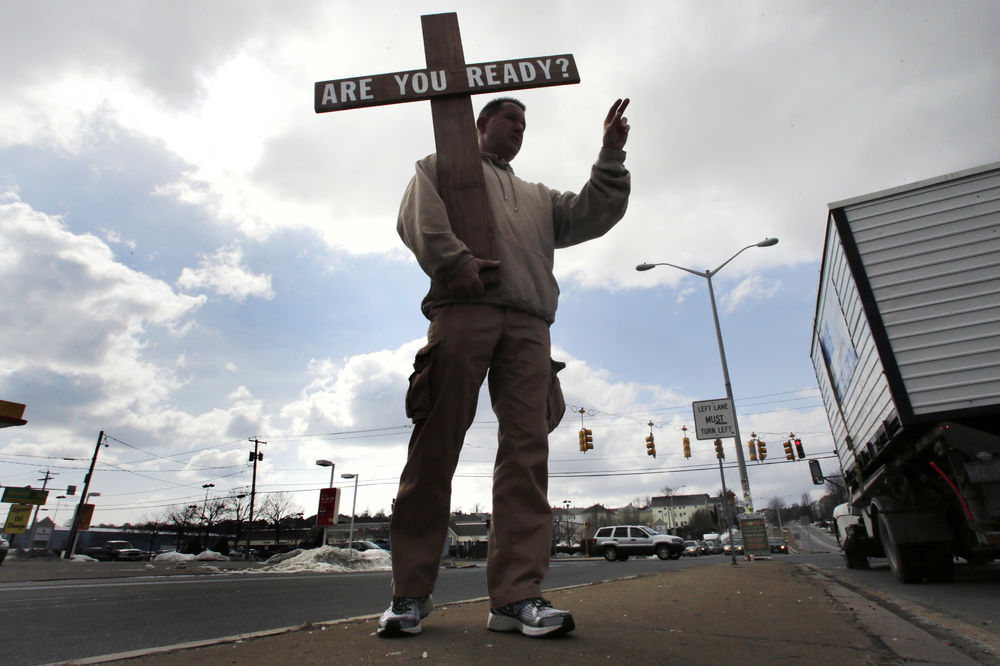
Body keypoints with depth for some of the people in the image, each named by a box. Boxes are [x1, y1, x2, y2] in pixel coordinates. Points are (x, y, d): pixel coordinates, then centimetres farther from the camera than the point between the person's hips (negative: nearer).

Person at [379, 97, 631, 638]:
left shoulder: (537, 197, 39)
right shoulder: (442, 165, 26)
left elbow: (592, 216, 27)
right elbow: (418, 215, 5)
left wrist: (611, 156, 20)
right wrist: (455, 260, -12)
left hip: (528, 323, 5)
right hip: (463, 309, -4)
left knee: (527, 450, -9)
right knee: (436, 446, -9)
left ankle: (517, 596, -7)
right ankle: (410, 593, 0)